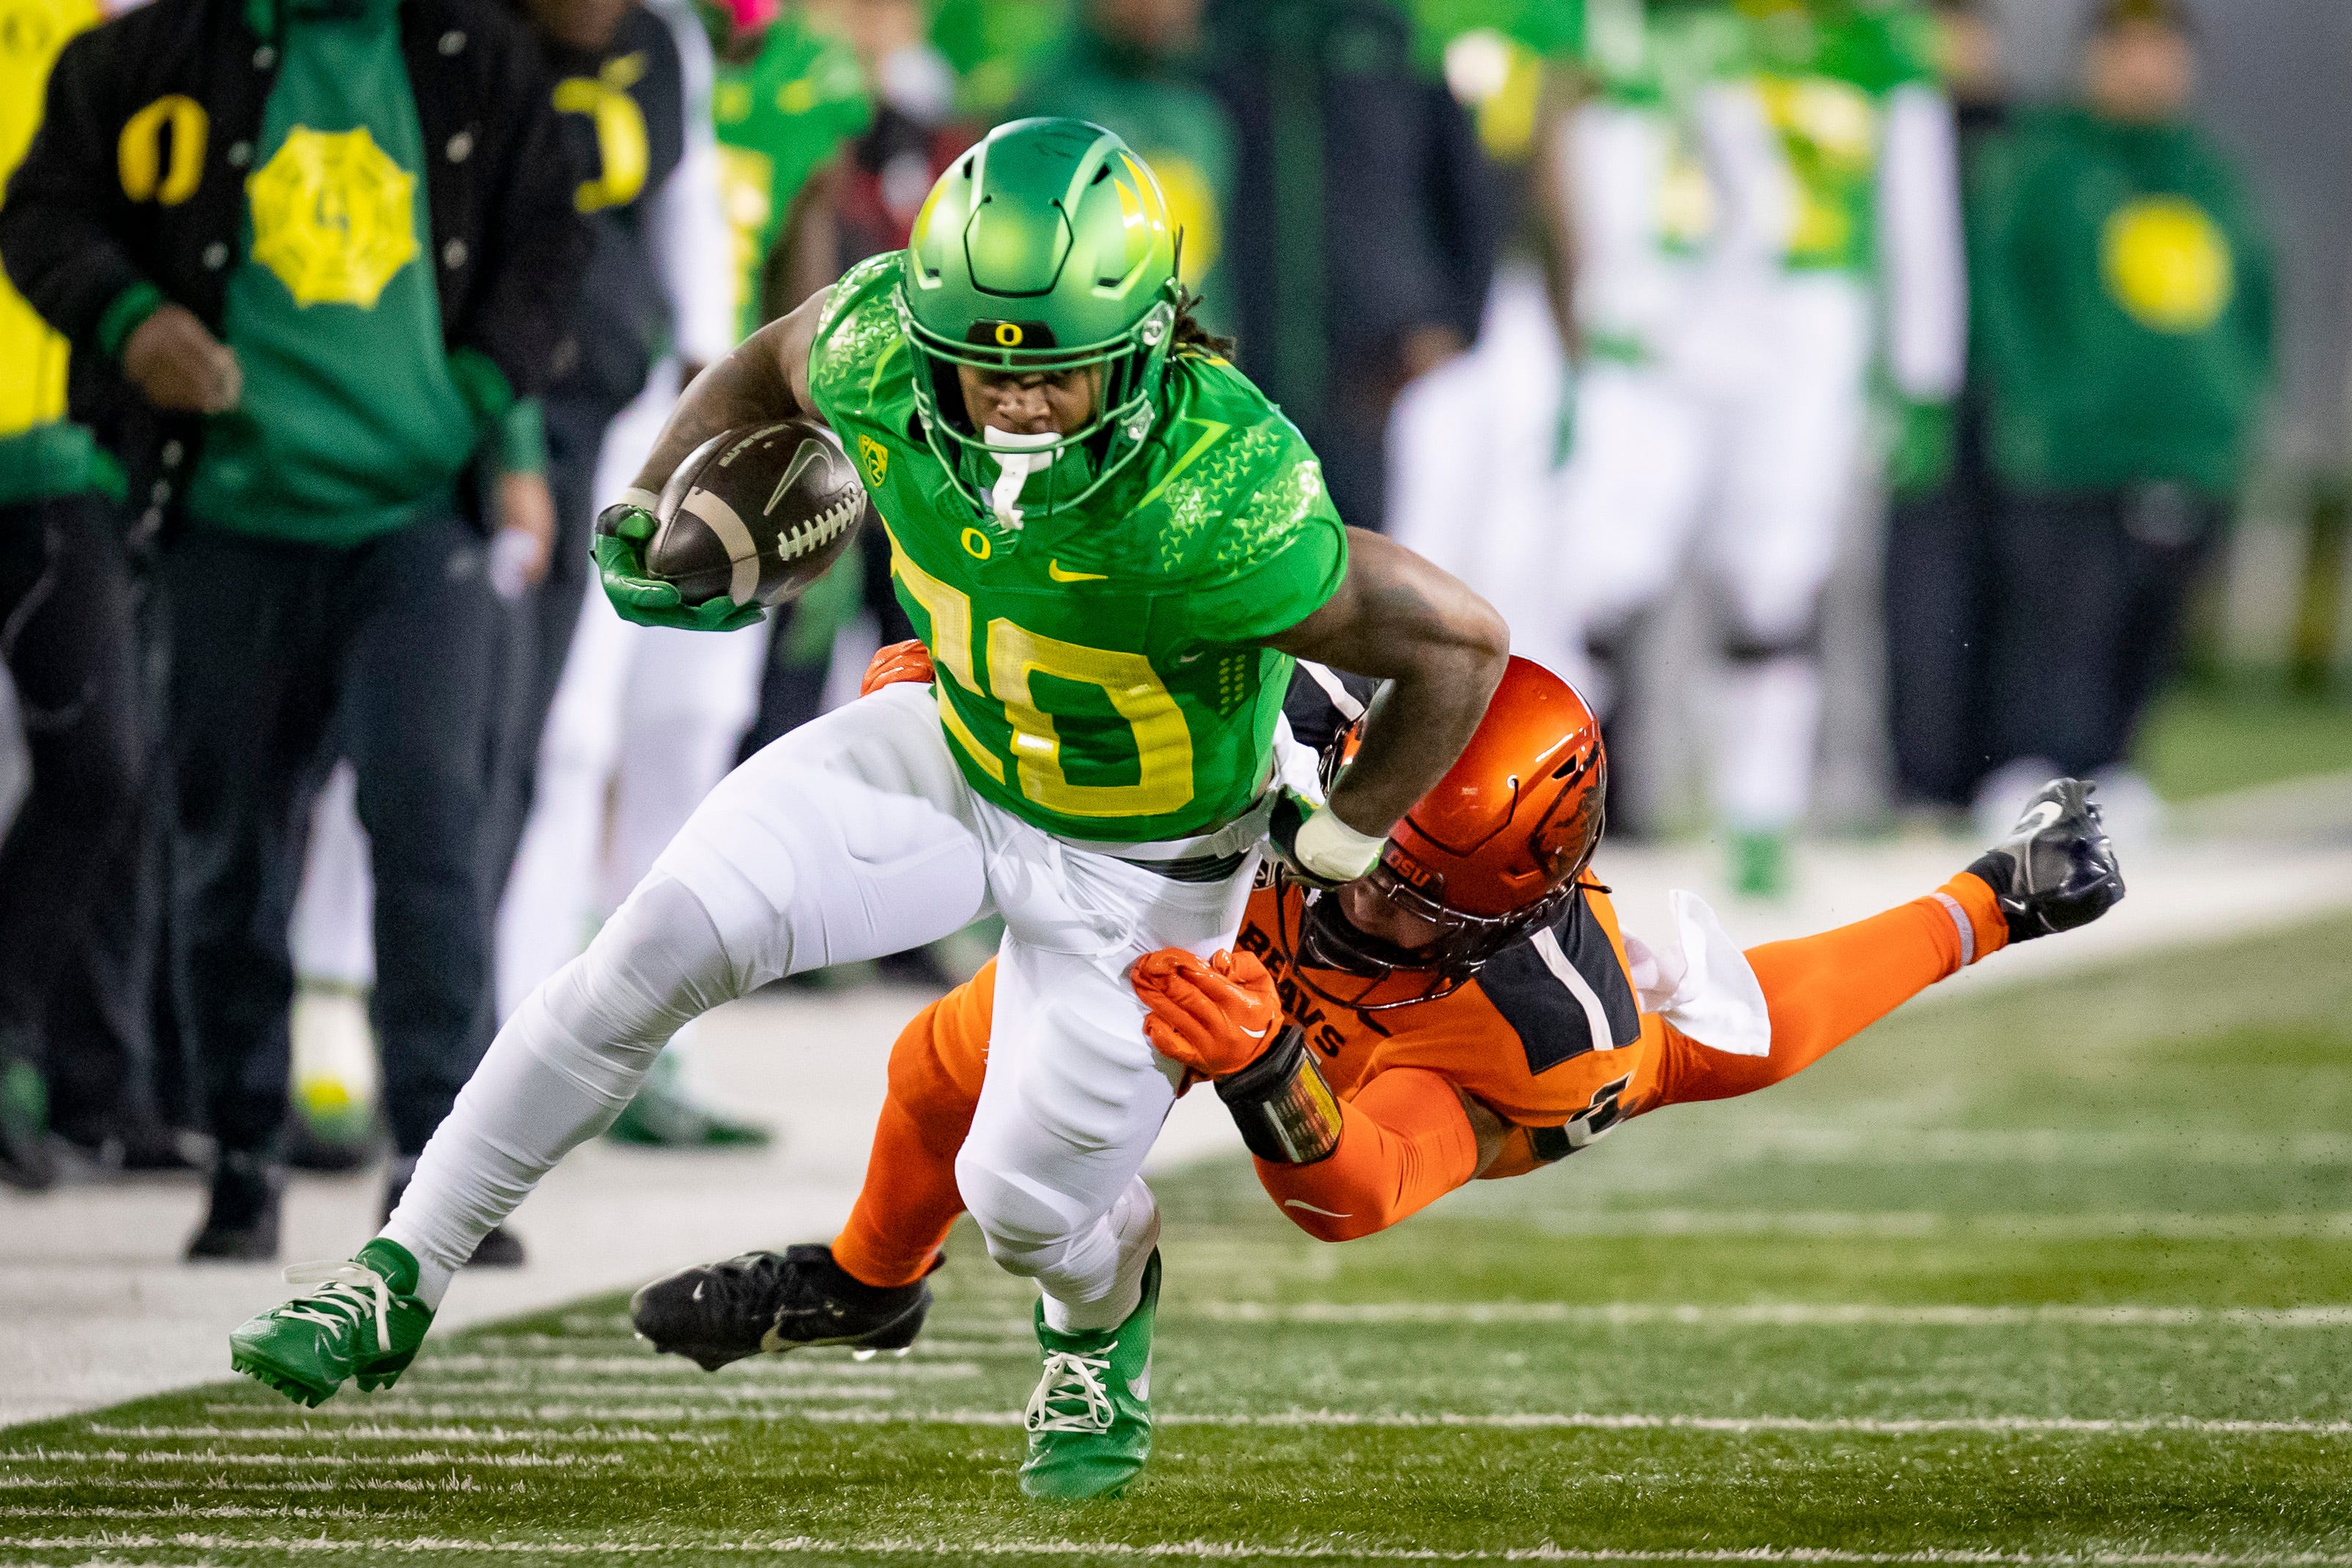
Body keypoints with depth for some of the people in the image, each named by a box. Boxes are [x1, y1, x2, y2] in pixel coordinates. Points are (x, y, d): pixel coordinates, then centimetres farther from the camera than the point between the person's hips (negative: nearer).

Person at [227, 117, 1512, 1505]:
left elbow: (1464, 641, -28)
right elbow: (778, 361, 1)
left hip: (1141, 863, -4)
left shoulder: (1216, 511, -41)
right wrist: (646, 506, 2)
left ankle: (1104, 1318, 44)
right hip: (953, 758, 4)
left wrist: (1340, 844, -15)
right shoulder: (883, 353, -26)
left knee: (1029, 1206, 3)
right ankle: (399, 1284, -3)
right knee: (669, 939, -13)